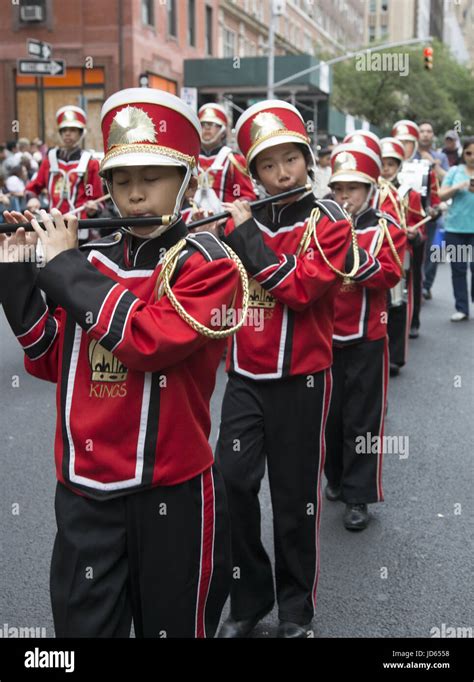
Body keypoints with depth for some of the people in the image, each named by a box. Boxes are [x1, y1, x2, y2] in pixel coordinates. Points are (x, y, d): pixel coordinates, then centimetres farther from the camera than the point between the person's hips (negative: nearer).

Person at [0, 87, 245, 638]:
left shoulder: (208, 263, -10)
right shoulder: (93, 258, 6)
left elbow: (149, 340, -26)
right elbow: (52, 362, 11)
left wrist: (62, 263, -17)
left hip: (172, 490, -4)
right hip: (83, 491, 4)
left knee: (173, 626, 15)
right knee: (82, 624, 14)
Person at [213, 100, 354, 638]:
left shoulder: (328, 223, -6)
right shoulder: (239, 218, 5)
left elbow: (298, 289, -22)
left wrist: (245, 234, -20)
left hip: (300, 379, -3)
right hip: (244, 376, 3)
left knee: (295, 498, 6)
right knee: (231, 482, -4)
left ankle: (296, 611, 24)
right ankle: (248, 599, 17)